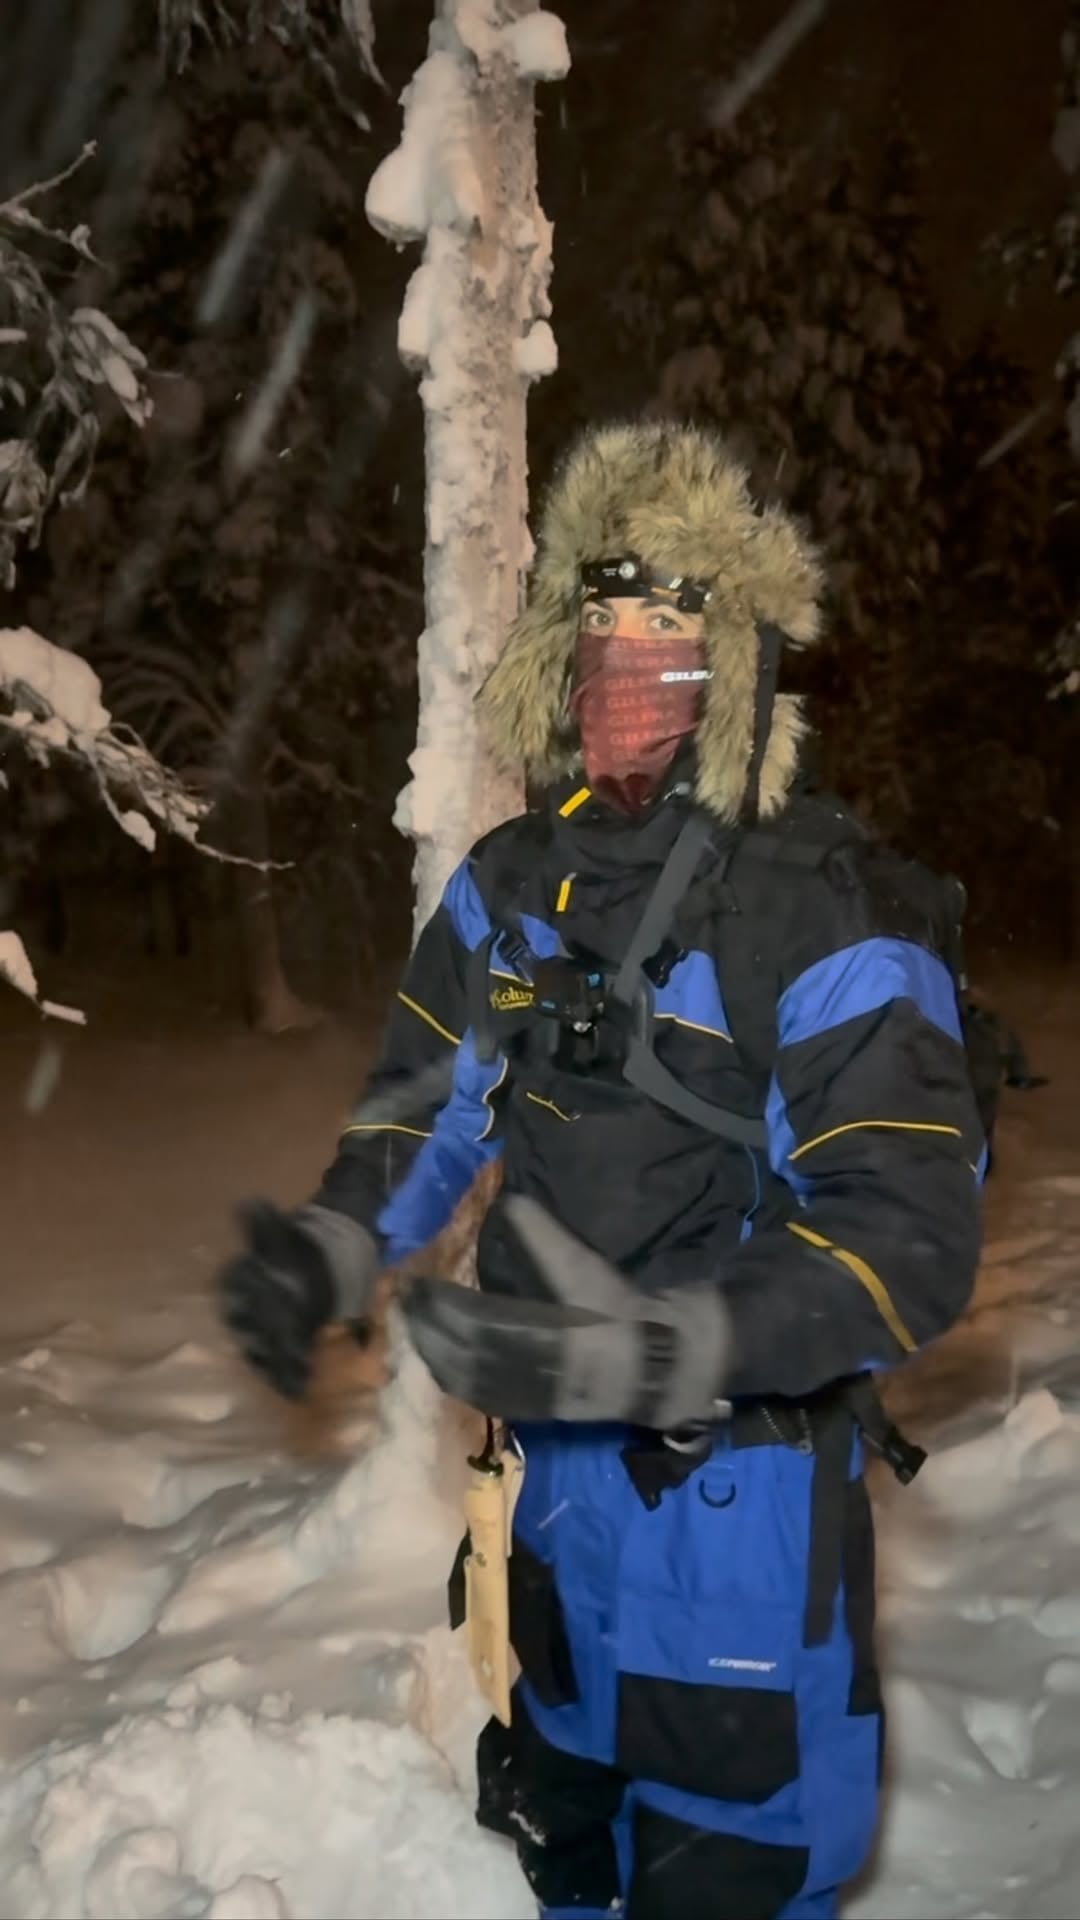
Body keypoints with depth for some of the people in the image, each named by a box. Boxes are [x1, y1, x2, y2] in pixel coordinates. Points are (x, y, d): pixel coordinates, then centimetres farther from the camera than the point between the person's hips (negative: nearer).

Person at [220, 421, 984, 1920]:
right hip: (553, 1455, 6)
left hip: (740, 1473, -6)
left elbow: (911, 1243, -27)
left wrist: (649, 1347, -38)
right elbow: (432, 1098, 11)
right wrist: (330, 1250, -7)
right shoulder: (513, 883, -1)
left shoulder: (833, 921, -21)